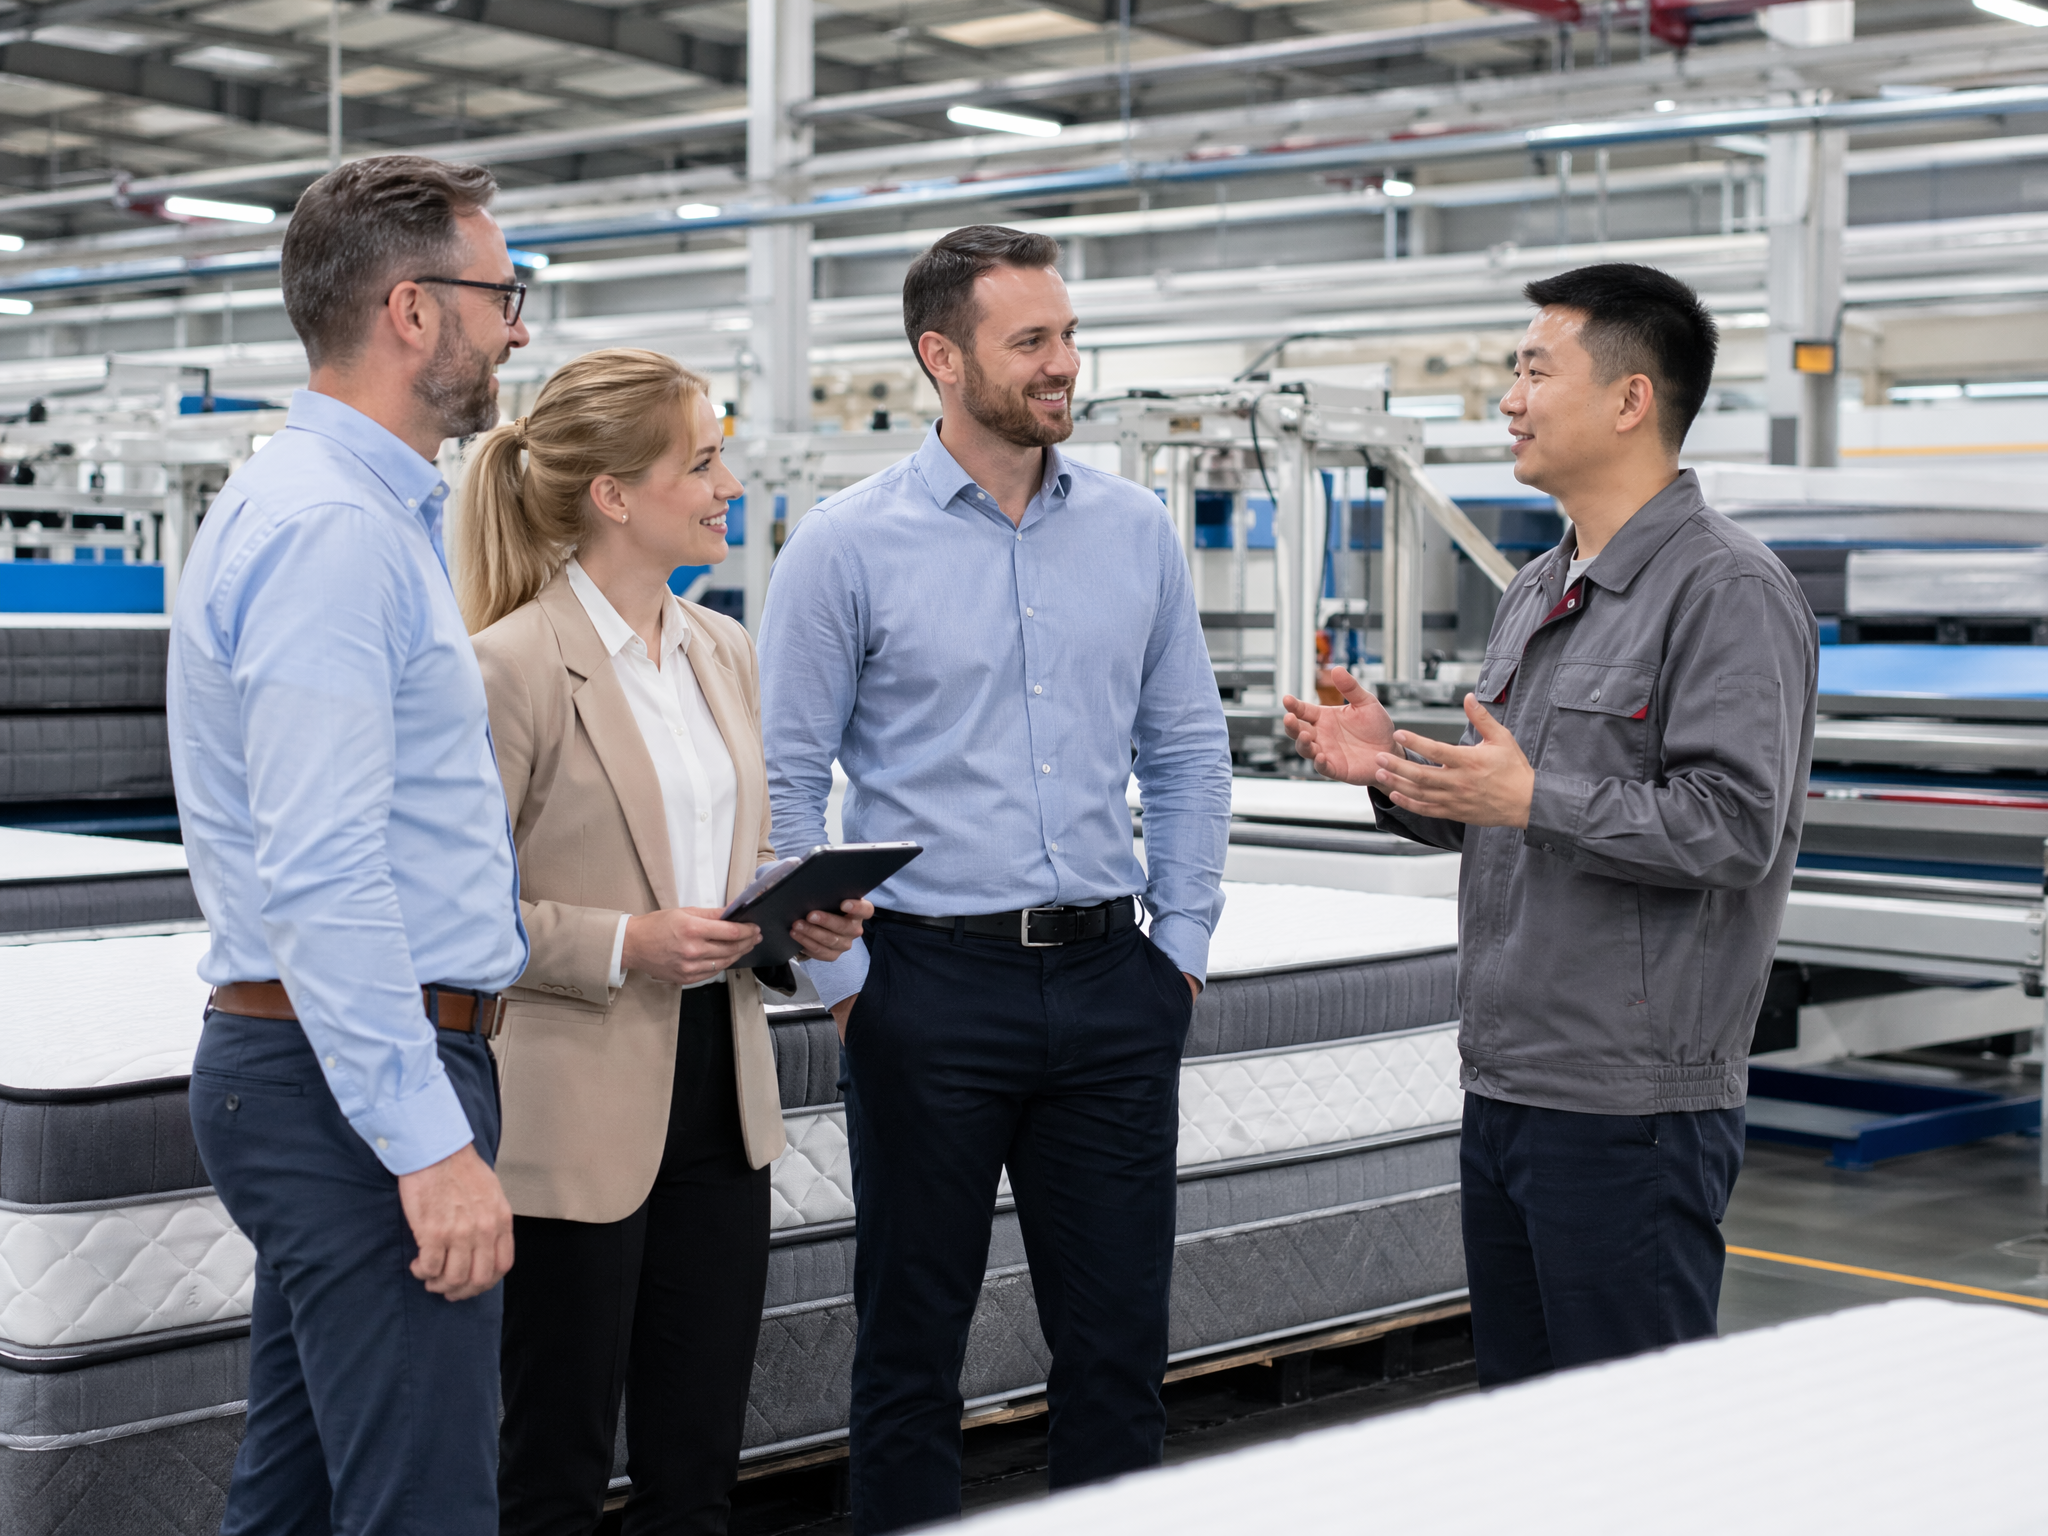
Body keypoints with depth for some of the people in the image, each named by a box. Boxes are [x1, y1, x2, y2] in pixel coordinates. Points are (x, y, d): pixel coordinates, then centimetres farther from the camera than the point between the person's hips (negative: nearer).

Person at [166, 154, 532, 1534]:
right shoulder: (330, 528, -17)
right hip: (360, 1076, -11)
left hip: (328, 1072, 11)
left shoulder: (373, 512, 17)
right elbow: (321, 875, -24)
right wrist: (432, 1142, -25)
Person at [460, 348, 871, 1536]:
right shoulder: (513, 667, -13)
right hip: (580, 1116, -7)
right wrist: (623, 946, -21)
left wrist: (801, 913, 1)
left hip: (719, 1093, 7)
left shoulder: (723, 651, 10)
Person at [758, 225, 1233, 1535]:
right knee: (913, 1347, 8)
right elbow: (787, 780, -3)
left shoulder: (1136, 531, 7)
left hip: (1111, 983, 3)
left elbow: (1188, 751, 13)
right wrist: (845, 978, -7)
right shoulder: (850, 547, -4)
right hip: (933, 986, -3)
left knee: (1121, 1338, 9)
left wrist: (1184, 942, 7)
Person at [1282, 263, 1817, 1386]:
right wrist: (1392, 771, 4)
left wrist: (1535, 801, -24)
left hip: (1630, 1111, -9)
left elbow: (1734, 823, -21)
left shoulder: (1727, 590, -12)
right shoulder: (1533, 595, 17)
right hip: (1502, 1086, 9)